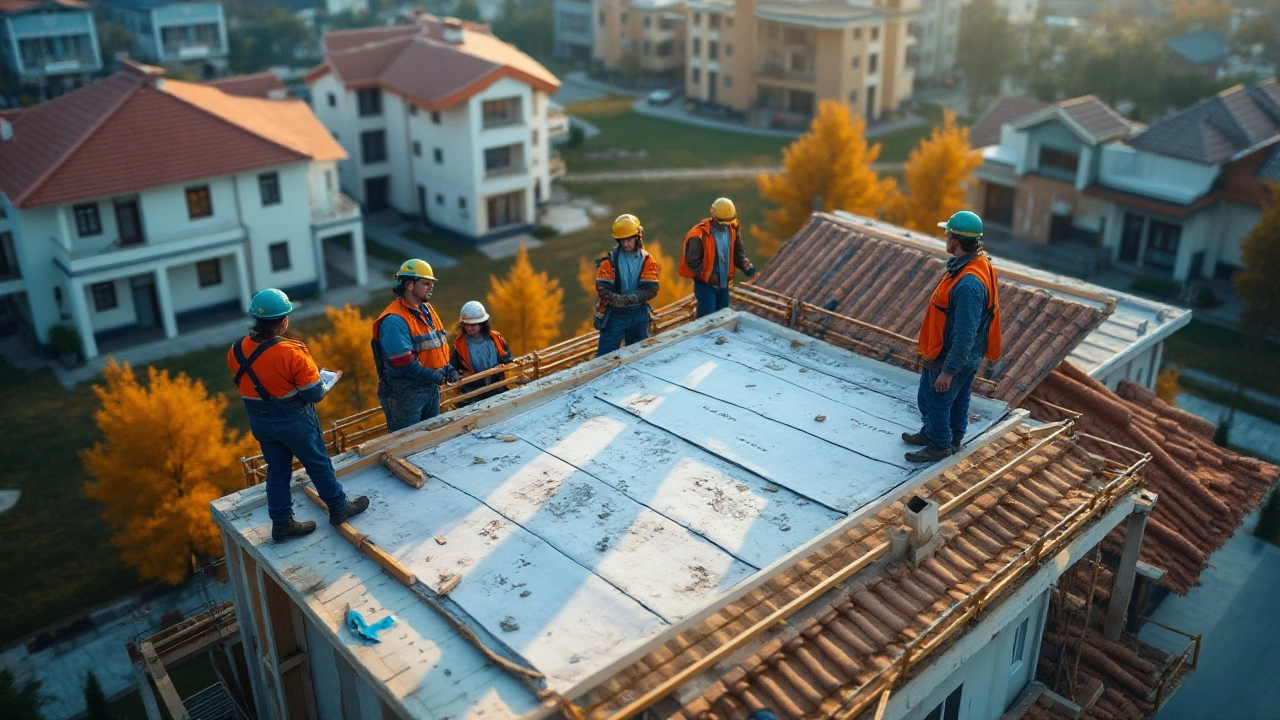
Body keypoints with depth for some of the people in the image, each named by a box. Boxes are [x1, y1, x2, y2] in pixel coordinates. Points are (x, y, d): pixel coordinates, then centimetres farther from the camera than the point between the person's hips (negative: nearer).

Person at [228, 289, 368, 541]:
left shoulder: (237, 350, -8)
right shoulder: (292, 352, -27)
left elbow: (244, 383, 7)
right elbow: (315, 394, -21)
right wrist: (321, 384, 0)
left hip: (259, 421, 6)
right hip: (293, 420, -6)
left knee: (277, 470, 18)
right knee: (319, 465, 13)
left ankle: (282, 523, 27)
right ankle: (339, 508, 29)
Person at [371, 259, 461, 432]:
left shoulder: (426, 310, 10)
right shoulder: (394, 320, -20)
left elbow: (439, 345, 19)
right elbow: (402, 362, -26)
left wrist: (447, 369, 3)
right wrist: (432, 375, -18)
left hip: (431, 390, 9)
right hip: (404, 393, -9)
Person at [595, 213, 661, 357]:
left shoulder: (647, 261, -1)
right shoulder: (610, 261, -7)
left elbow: (651, 289, -11)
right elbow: (603, 289, -14)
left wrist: (627, 299, -25)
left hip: (639, 314, 3)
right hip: (614, 314, -3)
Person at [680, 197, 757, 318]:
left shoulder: (731, 230, -2)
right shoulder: (700, 234, -22)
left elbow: (738, 253, 9)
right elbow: (692, 261, -19)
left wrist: (746, 266, -10)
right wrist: (708, 276, -23)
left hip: (723, 284, 7)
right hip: (705, 285, -7)